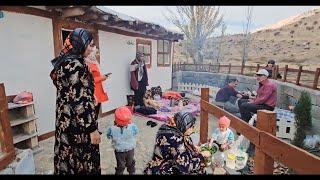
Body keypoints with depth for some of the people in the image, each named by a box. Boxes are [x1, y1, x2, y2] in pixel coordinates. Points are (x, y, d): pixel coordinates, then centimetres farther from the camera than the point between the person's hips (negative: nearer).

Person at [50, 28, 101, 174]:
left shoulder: (64, 62, 10)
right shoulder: (76, 64, -20)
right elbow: (81, 101, -24)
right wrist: (92, 129, -20)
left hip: (65, 121, 9)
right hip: (77, 125, -9)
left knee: (69, 161, 22)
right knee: (81, 162, 7)